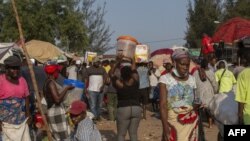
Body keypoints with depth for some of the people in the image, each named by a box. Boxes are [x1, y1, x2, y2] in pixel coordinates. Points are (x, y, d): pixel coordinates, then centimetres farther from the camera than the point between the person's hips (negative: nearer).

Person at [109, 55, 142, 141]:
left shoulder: (119, 83, -6)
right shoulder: (135, 81, -1)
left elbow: (111, 73, 7)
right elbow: (133, 68, 14)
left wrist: (118, 62, 4)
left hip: (123, 109, -3)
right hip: (136, 108, 3)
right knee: (133, 134, 9)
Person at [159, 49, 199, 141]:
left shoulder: (192, 79, 7)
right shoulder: (165, 79, -5)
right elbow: (163, 105, -11)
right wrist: (165, 127, -18)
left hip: (191, 122, 3)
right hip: (173, 121, -3)